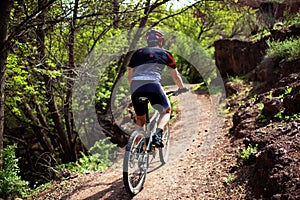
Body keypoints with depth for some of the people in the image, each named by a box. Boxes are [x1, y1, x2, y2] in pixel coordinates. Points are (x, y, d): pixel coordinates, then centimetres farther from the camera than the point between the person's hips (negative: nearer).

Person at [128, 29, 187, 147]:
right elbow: (175, 75, 27)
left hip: (135, 87, 3)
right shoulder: (165, 53, 18)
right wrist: (182, 89, 43)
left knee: (140, 119, 20)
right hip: (152, 84, -3)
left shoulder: (137, 53, 24)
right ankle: (158, 134, -8)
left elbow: (129, 76, 27)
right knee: (166, 111, 18)